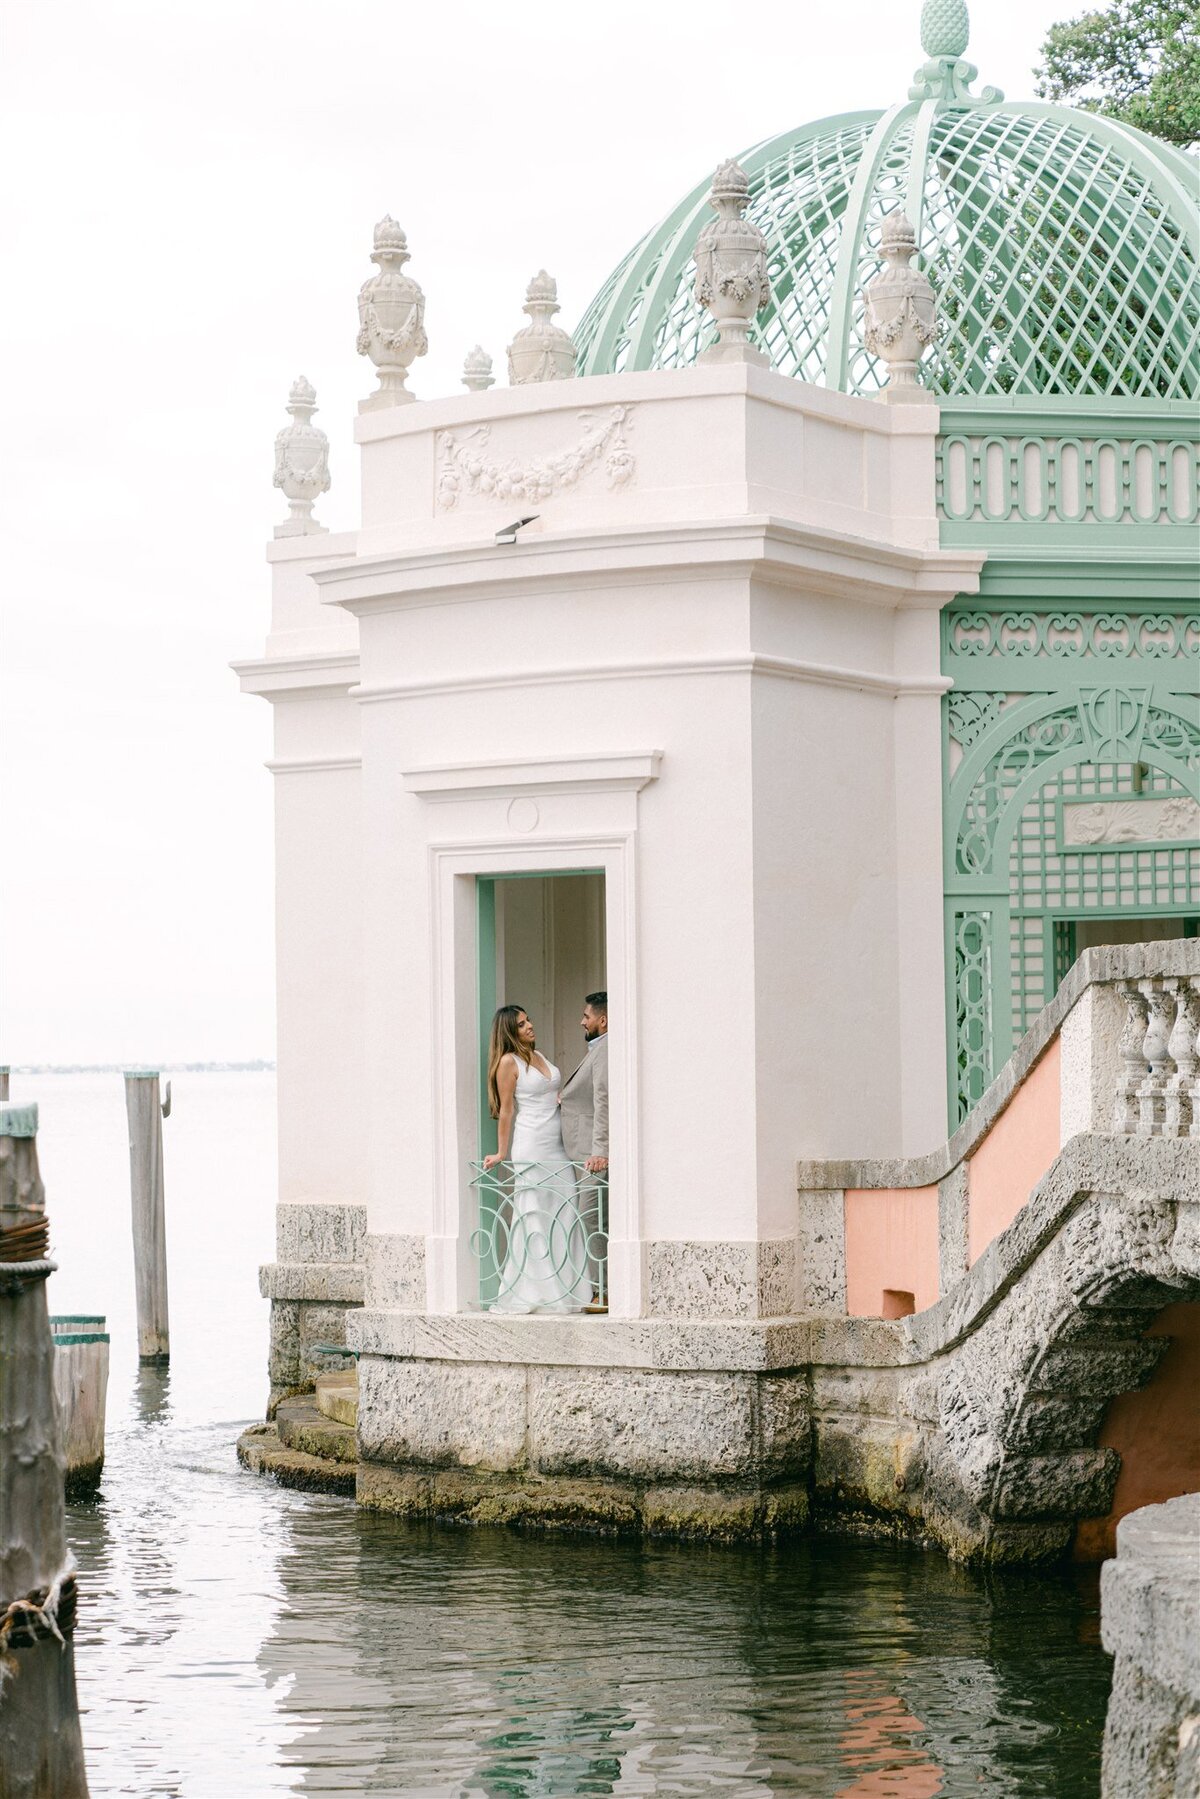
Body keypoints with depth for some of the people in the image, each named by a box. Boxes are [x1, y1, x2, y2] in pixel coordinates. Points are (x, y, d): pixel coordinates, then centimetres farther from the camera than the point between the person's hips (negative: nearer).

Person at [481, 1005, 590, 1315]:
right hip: (531, 1147, -7)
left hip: (557, 1147, 7)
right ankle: (528, 1291, -1)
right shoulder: (509, 1062, -6)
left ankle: (565, 1289, 5)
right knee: (533, 1217, -5)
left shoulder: (539, 1057, 16)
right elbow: (506, 1110, -7)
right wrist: (502, 1154, -7)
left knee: (566, 1216, 3)